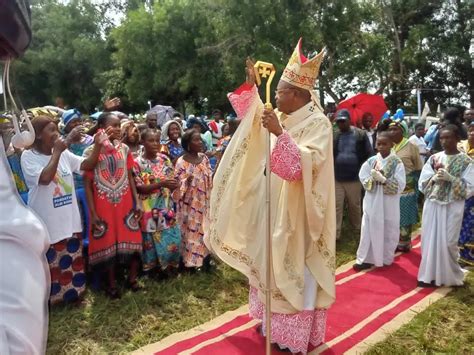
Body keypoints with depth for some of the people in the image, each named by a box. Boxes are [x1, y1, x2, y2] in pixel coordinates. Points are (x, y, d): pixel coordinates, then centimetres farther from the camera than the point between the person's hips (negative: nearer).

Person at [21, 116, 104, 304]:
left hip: (69, 220, 5)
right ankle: (47, 299, 25)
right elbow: (45, 178, -26)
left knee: (73, 259, 18)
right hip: (45, 223, -5)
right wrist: (57, 152, -19)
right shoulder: (28, 156, -11)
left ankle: (72, 293, 36)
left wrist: (97, 145, -15)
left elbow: (87, 165, 0)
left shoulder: (64, 154, 3)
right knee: (49, 265, 7)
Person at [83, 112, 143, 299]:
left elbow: (130, 177, 7)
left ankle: (132, 279, 27)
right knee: (107, 245, 8)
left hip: (125, 204, 3)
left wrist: (137, 201, 1)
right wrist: (93, 212, -10)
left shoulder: (124, 149, 2)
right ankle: (112, 284, 24)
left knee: (131, 241, 8)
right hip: (103, 207, -3)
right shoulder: (91, 152, -9)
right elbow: (87, 184, -6)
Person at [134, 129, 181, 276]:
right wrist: (161, 183, -25)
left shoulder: (164, 159, 4)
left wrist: (173, 184, -13)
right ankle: (152, 267, 27)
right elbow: (140, 188, -15)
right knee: (152, 239, 6)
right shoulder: (138, 163, -10)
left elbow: (172, 179, 9)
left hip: (166, 206, 4)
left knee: (173, 237, 5)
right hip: (149, 209, -4)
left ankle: (166, 265, 26)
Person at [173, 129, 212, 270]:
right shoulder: (182, 162, -14)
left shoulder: (204, 158, 2)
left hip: (204, 202, 5)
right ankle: (190, 261, 21)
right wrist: (187, 182, -32)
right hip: (189, 204, -5)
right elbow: (178, 187, -15)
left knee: (205, 229, 15)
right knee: (190, 231, 5)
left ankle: (205, 259, 31)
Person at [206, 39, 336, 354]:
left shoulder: (318, 123, -16)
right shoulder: (283, 117, 6)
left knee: (295, 269, 2)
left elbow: (305, 165, -29)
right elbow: (253, 116, 24)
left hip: (297, 211, -8)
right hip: (275, 207, 8)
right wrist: (252, 85, 13)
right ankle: (276, 320, 34)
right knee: (273, 264, 17)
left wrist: (280, 134, -37)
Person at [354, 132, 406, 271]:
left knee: (388, 231, 10)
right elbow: (363, 178, 1)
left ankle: (386, 258, 26)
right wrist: (374, 179, -16)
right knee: (369, 230, 5)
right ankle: (366, 259, 14)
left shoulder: (397, 163, -7)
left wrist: (383, 180, -20)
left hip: (389, 204, -2)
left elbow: (400, 185, -11)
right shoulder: (371, 161, 1)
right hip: (372, 202, 2)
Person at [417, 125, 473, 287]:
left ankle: (449, 275, 21)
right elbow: (422, 182, 5)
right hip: (432, 205, 3)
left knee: (447, 242, 1)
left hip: (452, 208, -3)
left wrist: (450, 178, -18)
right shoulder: (434, 158, 5)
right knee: (430, 240, 7)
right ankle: (429, 274, 18)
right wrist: (435, 178, -14)